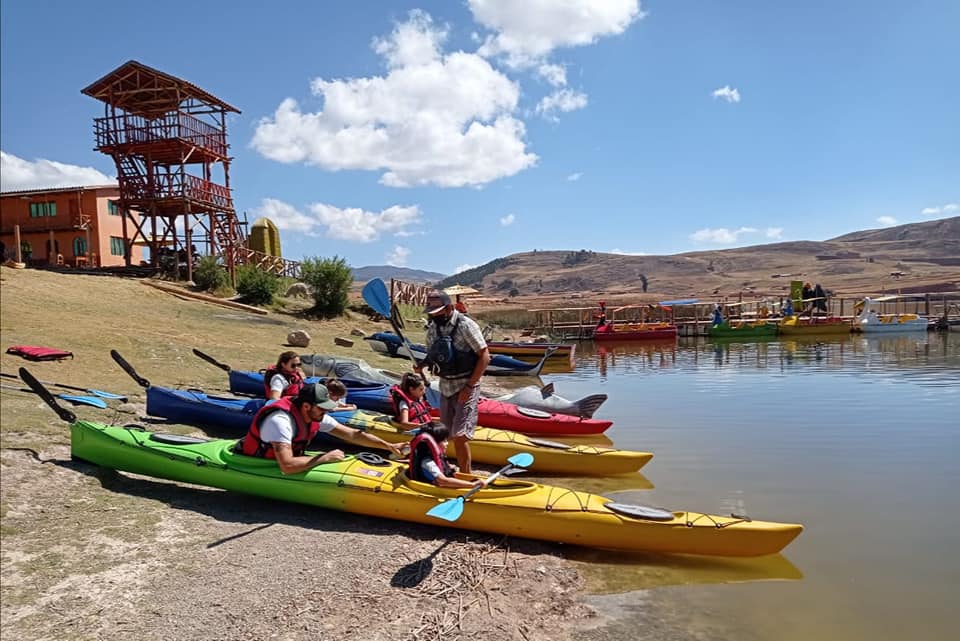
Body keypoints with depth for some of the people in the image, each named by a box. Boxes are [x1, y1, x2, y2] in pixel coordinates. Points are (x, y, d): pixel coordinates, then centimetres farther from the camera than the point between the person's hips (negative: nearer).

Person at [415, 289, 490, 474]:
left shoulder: (465, 325, -15)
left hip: (465, 387, -6)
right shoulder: (433, 328, 4)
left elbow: (484, 357, -14)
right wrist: (421, 365, -6)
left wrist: (469, 386, -16)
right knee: (451, 435, 12)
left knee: (459, 435, -11)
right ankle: (463, 473, 27)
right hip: (445, 387, 7)